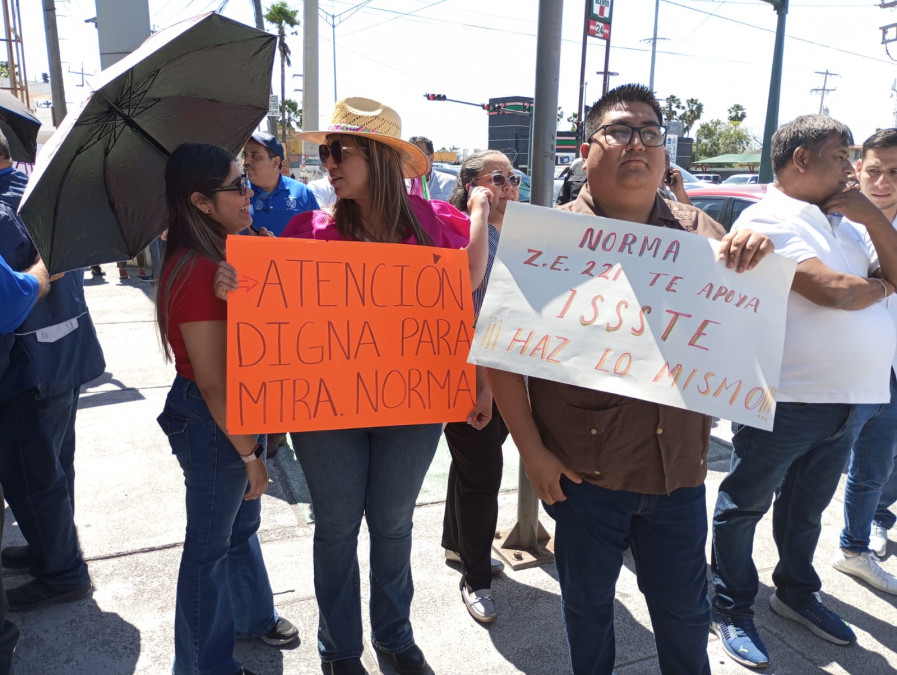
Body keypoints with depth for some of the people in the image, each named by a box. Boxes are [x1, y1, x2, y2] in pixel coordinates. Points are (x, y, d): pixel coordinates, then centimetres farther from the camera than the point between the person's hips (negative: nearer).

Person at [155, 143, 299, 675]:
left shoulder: (225, 251, 4)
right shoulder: (197, 271, -26)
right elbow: (211, 381, -24)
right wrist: (248, 452, -18)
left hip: (240, 411, 9)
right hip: (212, 424, -9)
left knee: (244, 522, 26)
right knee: (211, 542, 11)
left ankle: (253, 615, 50)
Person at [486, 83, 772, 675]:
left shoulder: (700, 233, 3)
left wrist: (758, 257, -10)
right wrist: (532, 451, -11)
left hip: (678, 466, 3)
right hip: (583, 468, -2)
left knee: (686, 609, 20)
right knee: (588, 603, 19)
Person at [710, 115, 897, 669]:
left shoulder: (848, 220, 12)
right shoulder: (769, 221, -14)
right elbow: (832, 291, -24)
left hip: (851, 399, 8)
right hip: (786, 399, -8)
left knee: (807, 507, 24)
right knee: (745, 506, 9)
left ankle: (797, 593, 43)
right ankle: (733, 609, 25)